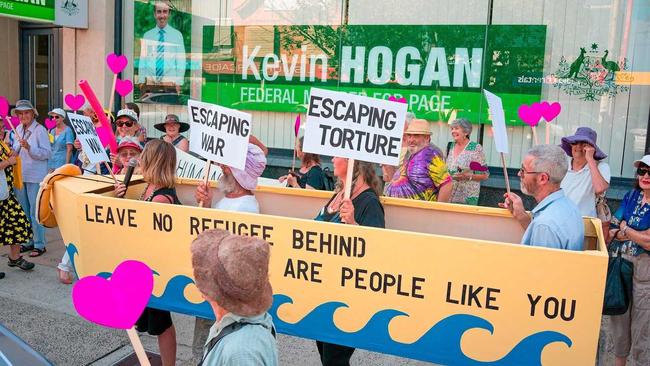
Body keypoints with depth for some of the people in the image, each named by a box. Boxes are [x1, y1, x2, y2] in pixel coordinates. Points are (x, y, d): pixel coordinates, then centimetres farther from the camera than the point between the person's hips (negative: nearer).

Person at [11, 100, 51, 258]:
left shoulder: (40, 130, -9)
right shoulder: (18, 129, 12)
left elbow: (47, 153, -15)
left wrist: (29, 147, -25)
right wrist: (13, 152, 2)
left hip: (35, 177, -7)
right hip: (20, 176, 7)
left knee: (35, 213, -3)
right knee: (23, 212, 13)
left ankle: (40, 244, 6)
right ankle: (29, 241, 25)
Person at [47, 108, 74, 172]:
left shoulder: (67, 130, -6)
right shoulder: (52, 131, 14)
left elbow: (69, 149, -10)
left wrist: (67, 164, -15)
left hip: (62, 163, -6)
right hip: (51, 163, 6)